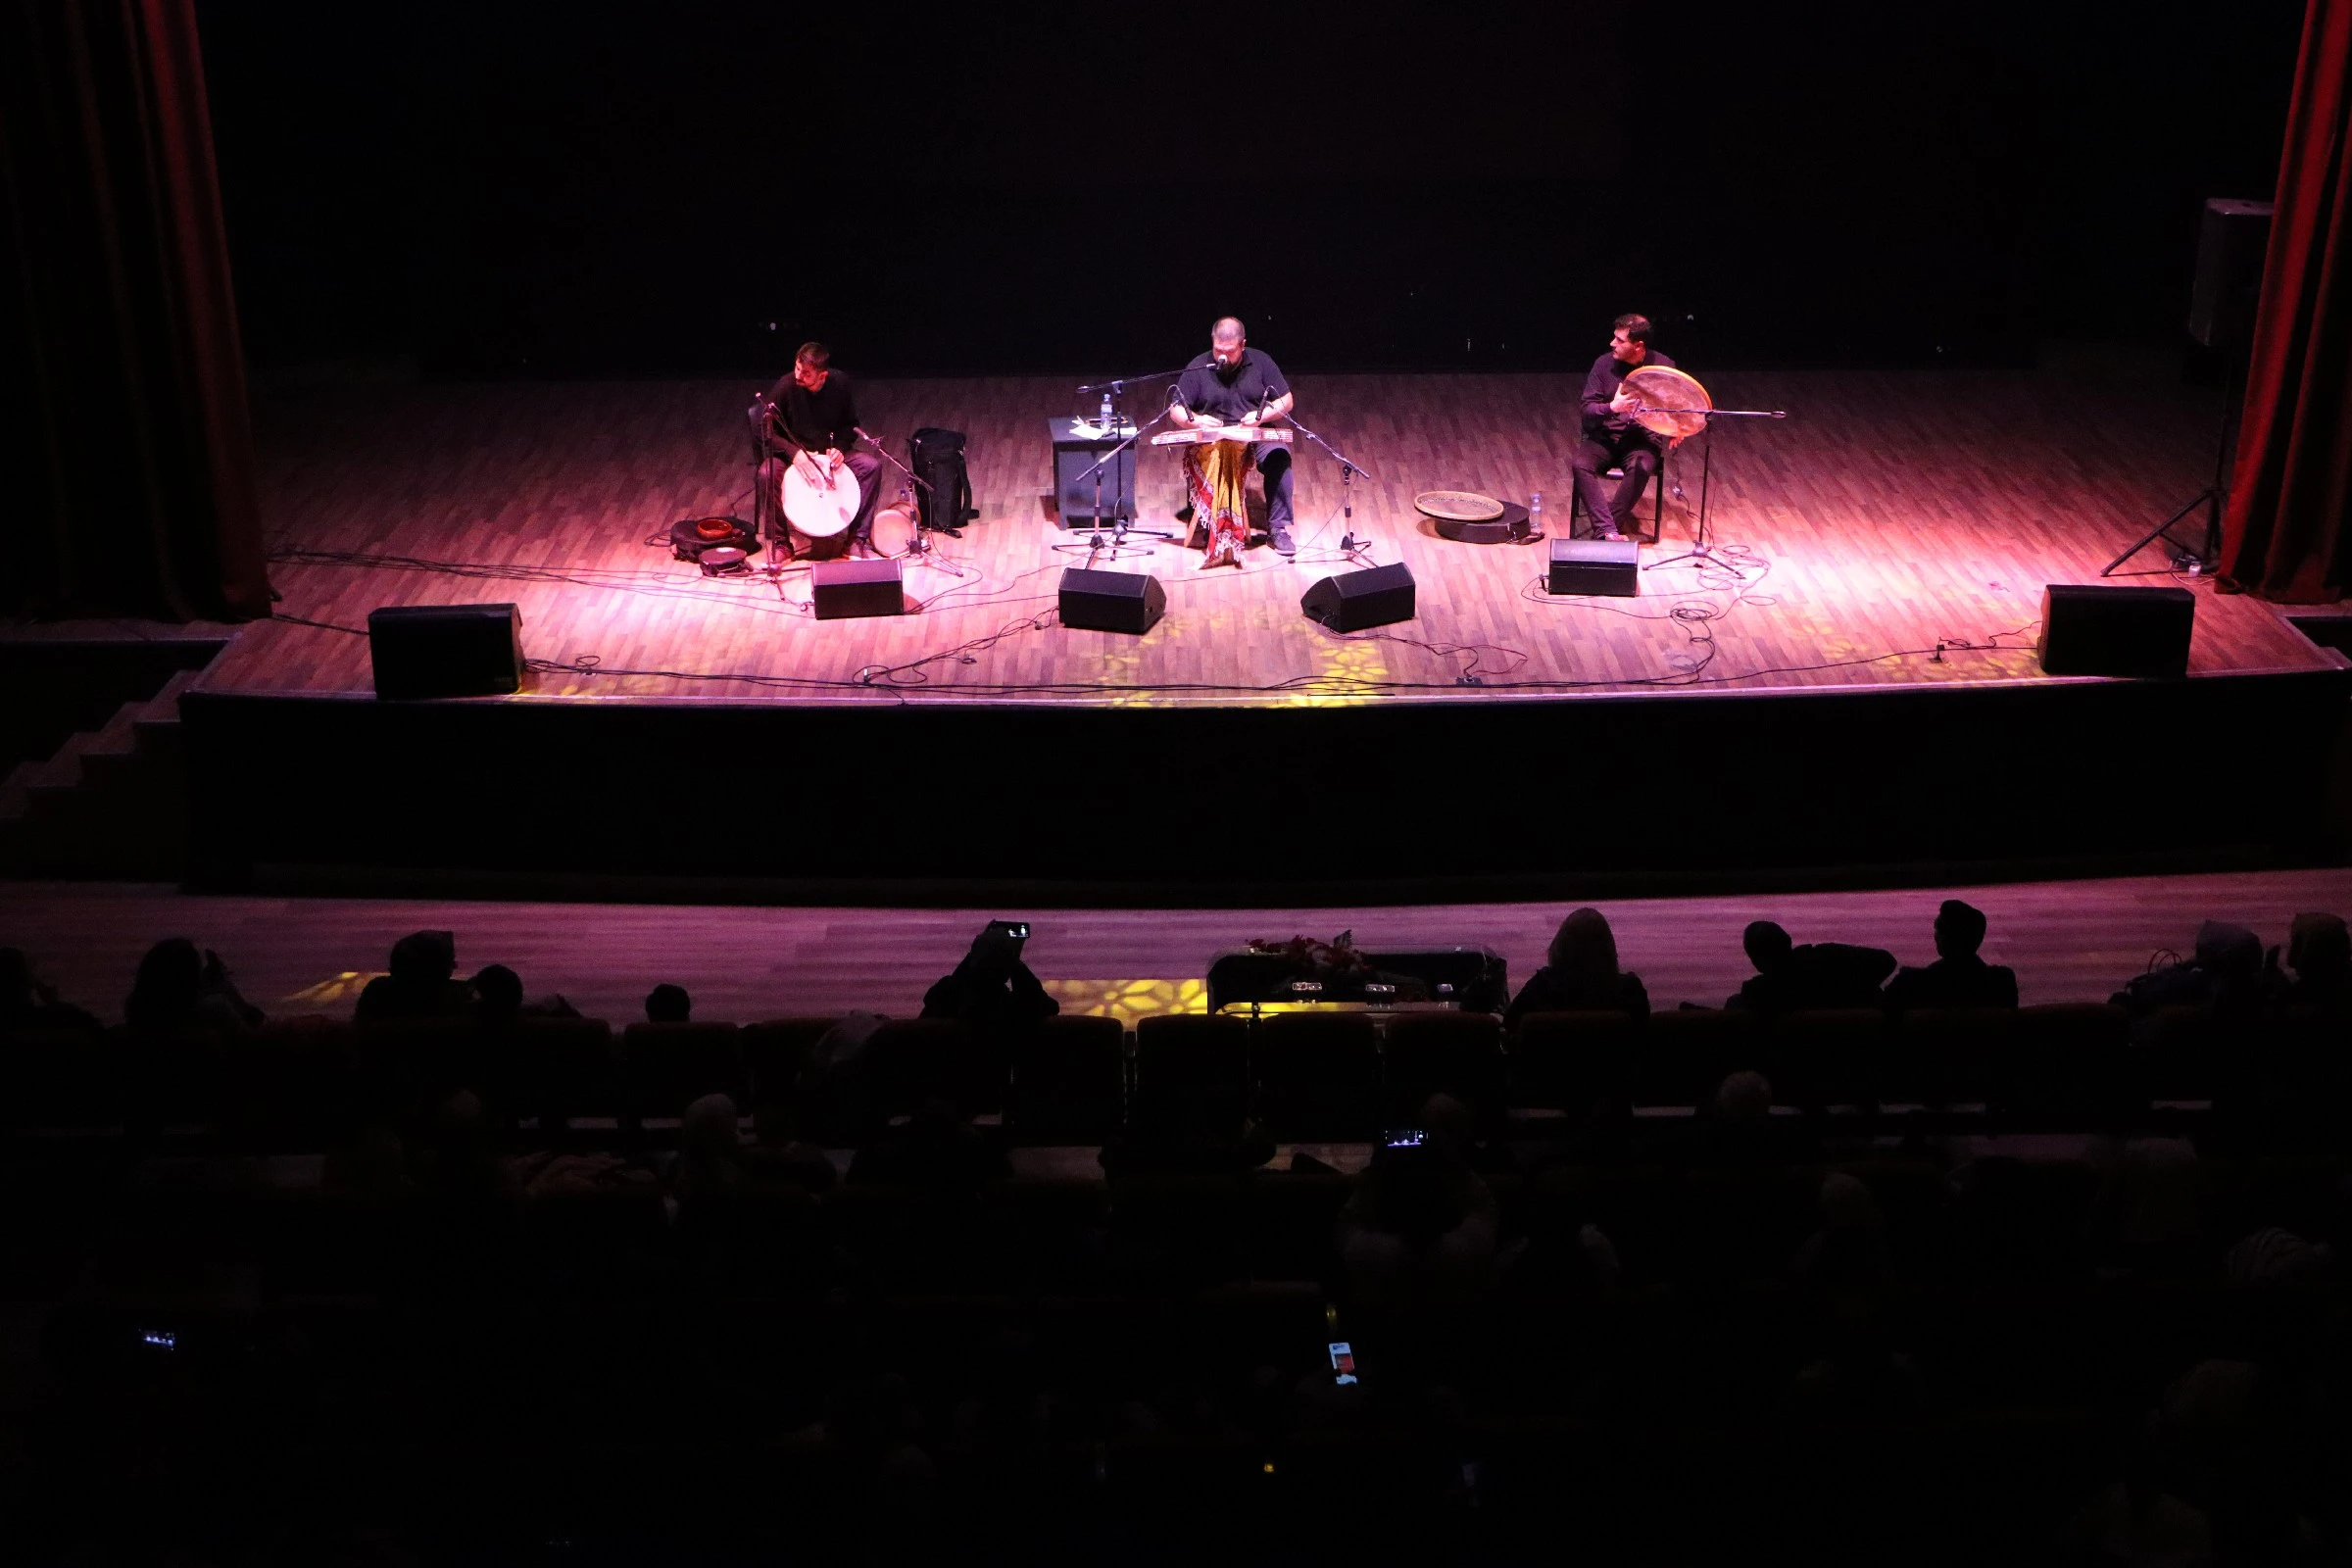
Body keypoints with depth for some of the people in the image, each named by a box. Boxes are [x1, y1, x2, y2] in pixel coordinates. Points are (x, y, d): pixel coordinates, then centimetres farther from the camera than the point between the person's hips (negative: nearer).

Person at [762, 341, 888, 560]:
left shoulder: (840, 383, -12)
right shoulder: (785, 388, -19)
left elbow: (850, 424, 2)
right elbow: (768, 431, -14)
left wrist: (840, 448, -19)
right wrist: (794, 453, -31)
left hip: (830, 452, 2)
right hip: (793, 454, -2)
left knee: (871, 464, -22)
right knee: (767, 474, -33)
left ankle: (858, 538, -12)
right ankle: (783, 541, -14)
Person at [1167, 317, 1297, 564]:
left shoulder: (1260, 362, 4)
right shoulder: (1198, 368, 0)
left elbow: (1286, 401, 5)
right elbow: (1175, 410, 0)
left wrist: (1262, 415, -15)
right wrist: (1194, 420, -23)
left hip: (1256, 435, 1)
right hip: (1210, 438, -1)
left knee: (1278, 455, -30)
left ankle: (1278, 528, -23)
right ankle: (1206, 523, -22)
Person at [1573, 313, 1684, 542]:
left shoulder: (1663, 365, -1)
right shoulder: (1604, 363, -1)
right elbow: (1587, 409, -1)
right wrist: (1611, 407, -23)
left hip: (1642, 437, -1)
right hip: (1604, 436, 1)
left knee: (1641, 468, -35)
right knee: (1581, 465, -29)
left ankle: (1605, 529, -22)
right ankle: (1608, 530, -33)